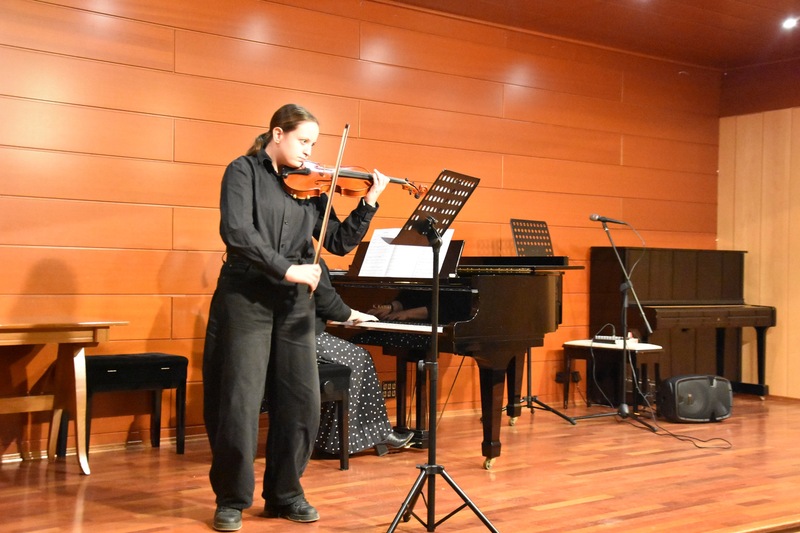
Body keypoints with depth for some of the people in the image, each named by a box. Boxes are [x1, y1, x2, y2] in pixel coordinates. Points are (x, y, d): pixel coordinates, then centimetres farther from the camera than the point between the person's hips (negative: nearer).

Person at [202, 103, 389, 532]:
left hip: (295, 304, 5)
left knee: (301, 402, 4)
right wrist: (286, 268, -22)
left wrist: (369, 204, -3)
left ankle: (285, 493, 21)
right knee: (239, 403, -3)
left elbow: (339, 243, 8)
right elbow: (236, 231, -16)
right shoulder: (243, 171, -1)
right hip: (246, 299, -4)